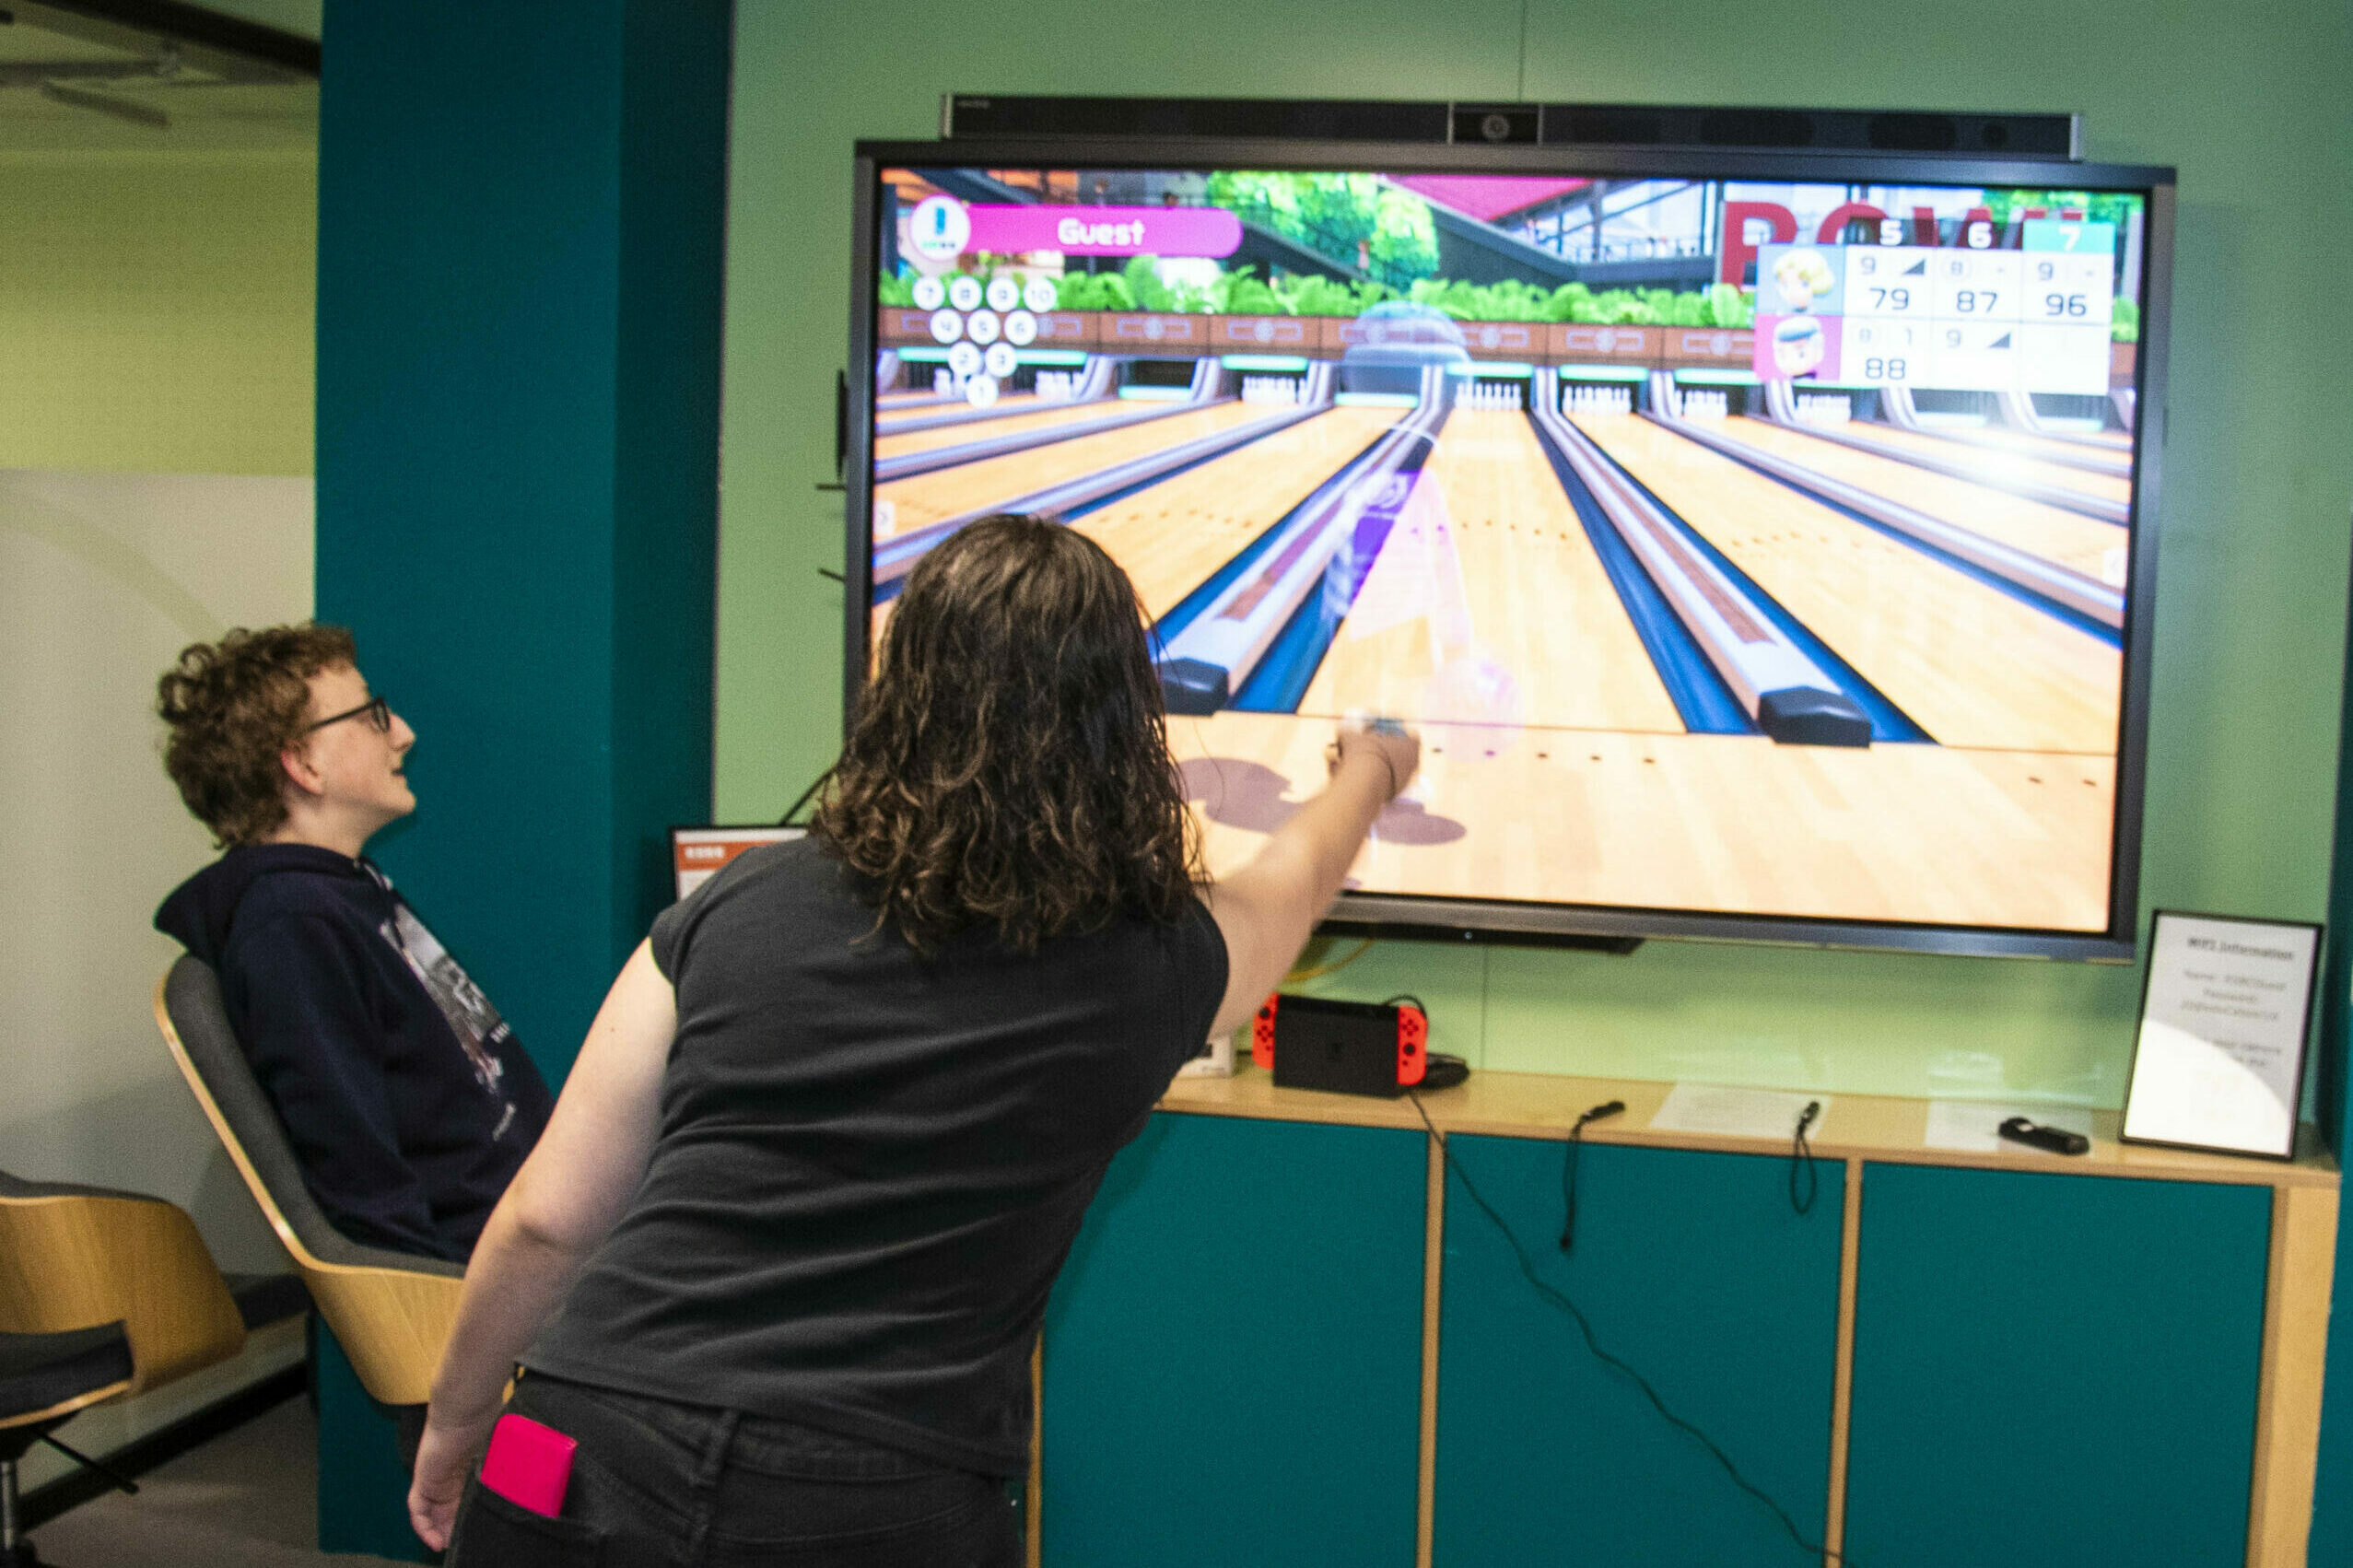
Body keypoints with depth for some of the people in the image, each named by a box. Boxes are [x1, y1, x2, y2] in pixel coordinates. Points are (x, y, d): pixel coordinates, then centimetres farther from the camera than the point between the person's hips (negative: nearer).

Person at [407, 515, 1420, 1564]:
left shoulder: (739, 905, 2)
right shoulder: (1151, 970, 1)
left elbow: (546, 1217, 6)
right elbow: (1297, 874, 25)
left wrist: (452, 1426, 23)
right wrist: (1372, 773, 48)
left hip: (580, 1473, 2)